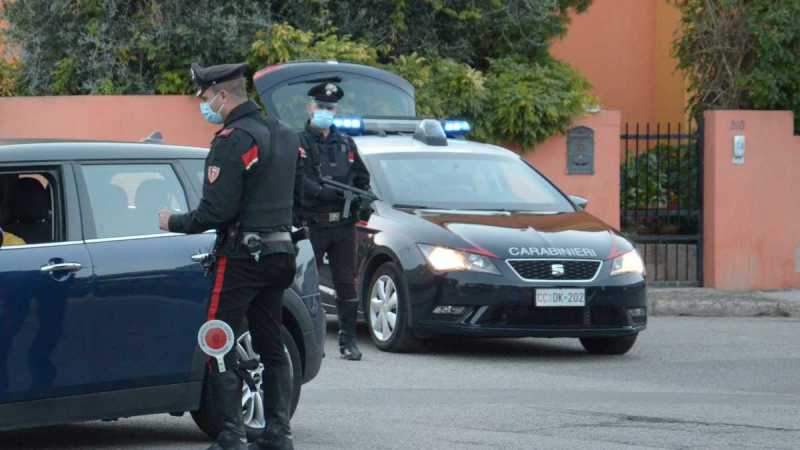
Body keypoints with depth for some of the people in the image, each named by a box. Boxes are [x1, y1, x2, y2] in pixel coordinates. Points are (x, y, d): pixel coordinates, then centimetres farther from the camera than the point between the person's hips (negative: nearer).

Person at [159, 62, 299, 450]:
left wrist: (174, 223, -5)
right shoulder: (283, 134, 13)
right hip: (280, 253, 9)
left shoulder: (232, 140, -15)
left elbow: (216, 210, -19)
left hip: (242, 255, -9)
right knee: (271, 345, 13)